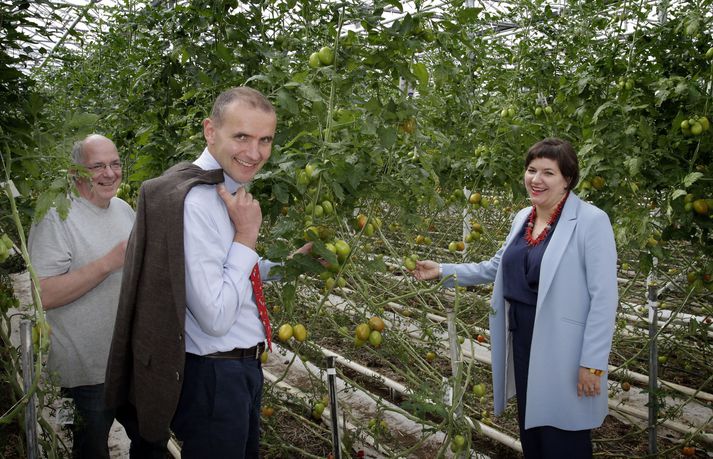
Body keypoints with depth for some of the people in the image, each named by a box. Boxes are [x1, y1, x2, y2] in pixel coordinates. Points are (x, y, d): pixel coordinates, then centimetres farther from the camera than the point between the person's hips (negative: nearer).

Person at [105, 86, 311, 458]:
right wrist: (246, 234, -22)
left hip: (244, 367, 10)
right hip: (213, 377, -10)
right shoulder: (194, 201, -25)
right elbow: (215, 318, -27)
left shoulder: (229, 193, 5)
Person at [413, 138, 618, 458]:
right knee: (529, 428, 19)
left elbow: (603, 297, -15)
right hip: (522, 339, 7)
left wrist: (593, 363, -16)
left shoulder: (592, 221, -14)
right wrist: (442, 271, 13)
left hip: (563, 350, -7)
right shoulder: (523, 217, 8)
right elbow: (497, 267, 19)